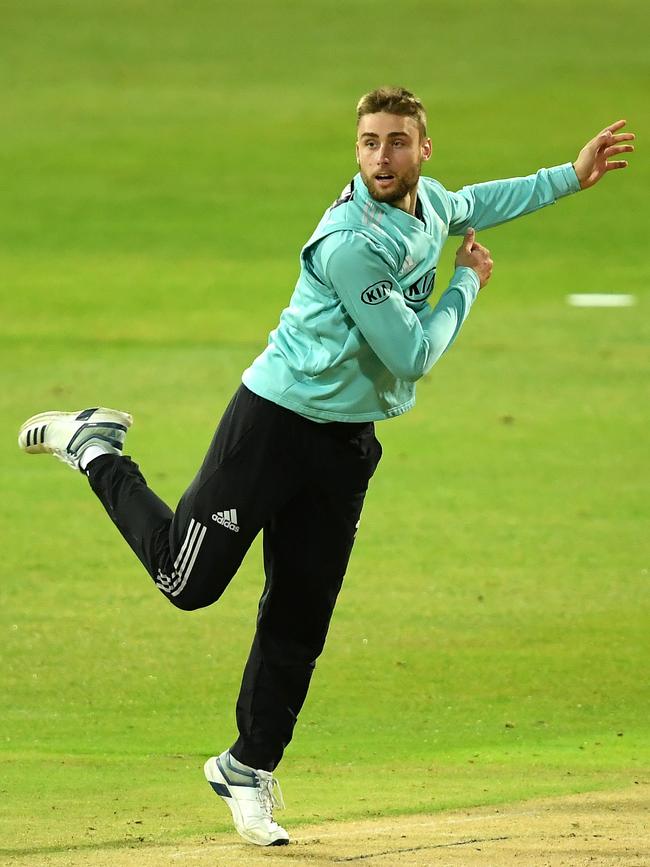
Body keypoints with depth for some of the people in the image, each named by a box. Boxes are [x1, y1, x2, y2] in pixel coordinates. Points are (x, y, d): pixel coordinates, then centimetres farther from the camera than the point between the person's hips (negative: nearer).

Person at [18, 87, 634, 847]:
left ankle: (247, 770, 18)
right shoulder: (353, 243, -26)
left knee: (300, 621, 6)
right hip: (277, 422, -7)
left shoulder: (429, 202, 2)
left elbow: (471, 206, 29)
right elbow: (413, 356, -21)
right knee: (187, 580, -2)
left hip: (348, 443, 7)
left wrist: (571, 177, 26)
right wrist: (468, 284, -7)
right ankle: (95, 450, 19)